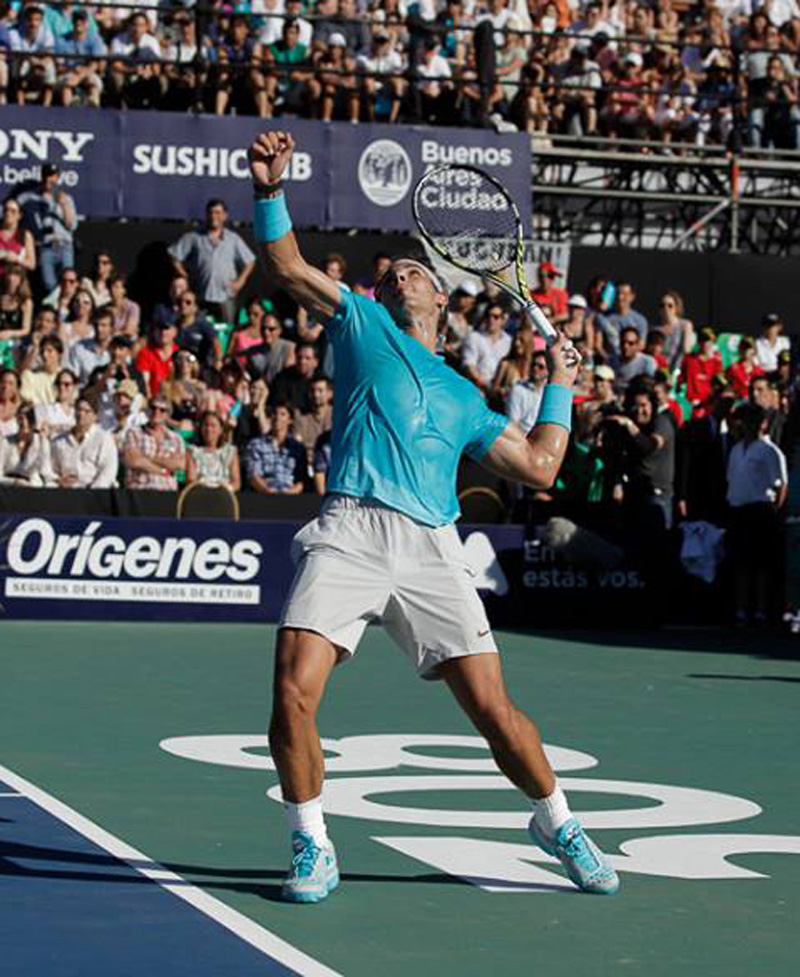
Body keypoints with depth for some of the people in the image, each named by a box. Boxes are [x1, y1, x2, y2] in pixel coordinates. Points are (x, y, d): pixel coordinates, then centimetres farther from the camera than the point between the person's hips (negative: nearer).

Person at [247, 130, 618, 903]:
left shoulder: (464, 398, 27)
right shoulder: (362, 323, 22)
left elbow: (539, 468, 24)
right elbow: (288, 267, 10)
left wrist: (560, 386, 29)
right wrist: (269, 190, -3)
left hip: (432, 550, 2)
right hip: (349, 532, -2)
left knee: (491, 706, -3)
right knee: (292, 692, -17)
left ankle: (556, 824, 20)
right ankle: (312, 850, 1)